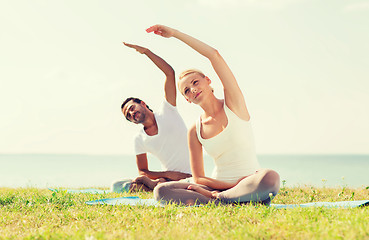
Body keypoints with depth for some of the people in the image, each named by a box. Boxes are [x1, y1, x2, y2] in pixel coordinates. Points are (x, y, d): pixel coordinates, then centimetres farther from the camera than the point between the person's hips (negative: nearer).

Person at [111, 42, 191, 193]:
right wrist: (167, 174, -10)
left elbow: (170, 73, -8)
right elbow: (142, 172, 9)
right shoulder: (139, 140, 9)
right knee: (116, 186, -12)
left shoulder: (166, 112, 0)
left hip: (189, 177, -5)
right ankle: (154, 185, -23)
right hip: (166, 177, 5)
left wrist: (146, 51, -13)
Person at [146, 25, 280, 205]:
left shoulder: (232, 102, 1)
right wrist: (233, 185, -13)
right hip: (218, 185, 3)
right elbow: (198, 178, 5)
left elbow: (214, 55, -10)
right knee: (161, 191, -21)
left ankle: (216, 198, -20)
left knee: (270, 178, -40)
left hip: (249, 185, -2)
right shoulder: (194, 132, 8)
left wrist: (174, 33, -7)